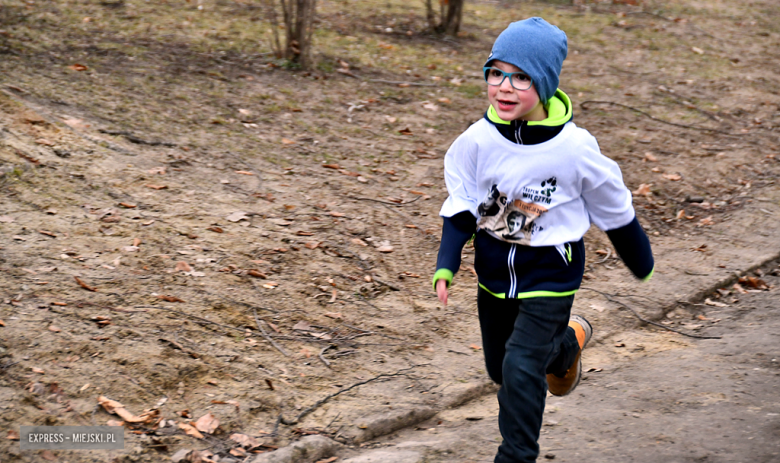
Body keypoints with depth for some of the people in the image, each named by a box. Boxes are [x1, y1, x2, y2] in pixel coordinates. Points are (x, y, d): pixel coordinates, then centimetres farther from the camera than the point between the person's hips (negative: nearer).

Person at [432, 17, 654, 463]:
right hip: (494, 273, 4)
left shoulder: (574, 149, -21)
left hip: (549, 276, -4)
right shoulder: (478, 140, -15)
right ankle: (567, 342, 50)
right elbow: (461, 207, -2)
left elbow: (614, 209, -6)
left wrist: (641, 263, 6)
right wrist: (446, 266, -13)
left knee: (522, 367, -14)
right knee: (500, 367, 20)